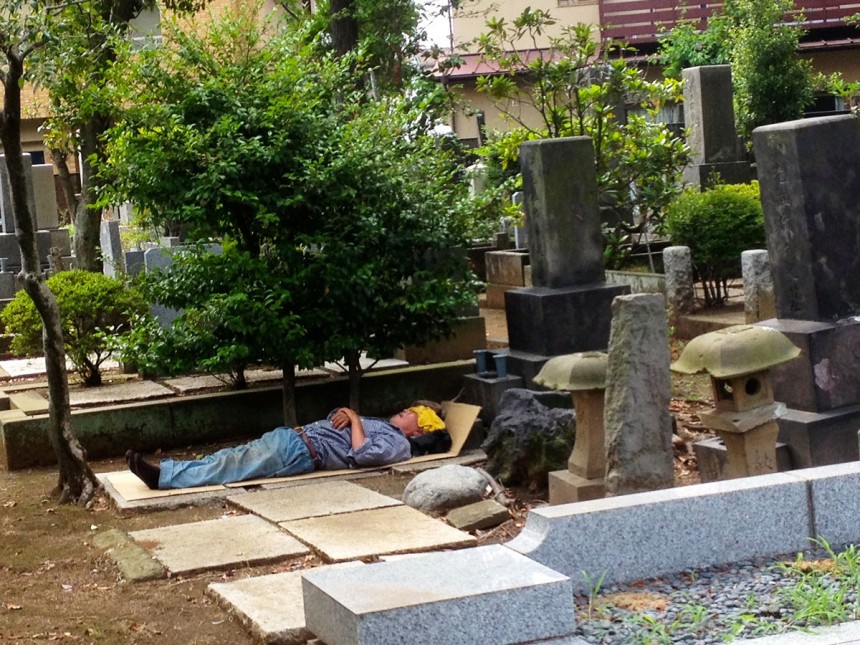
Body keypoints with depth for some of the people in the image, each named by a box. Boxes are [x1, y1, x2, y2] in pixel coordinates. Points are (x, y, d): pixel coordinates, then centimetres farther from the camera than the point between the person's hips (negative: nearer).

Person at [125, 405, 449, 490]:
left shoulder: (398, 445, -1)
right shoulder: (381, 424, 29)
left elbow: (361, 454, -19)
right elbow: (337, 419, 33)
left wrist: (354, 419, -5)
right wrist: (344, 412, 9)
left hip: (304, 452, -9)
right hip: (293, 435, 9)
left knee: (231, 467, -18)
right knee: (227, 458, -4)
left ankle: (164, 476, -24)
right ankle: (164, 470, -11)